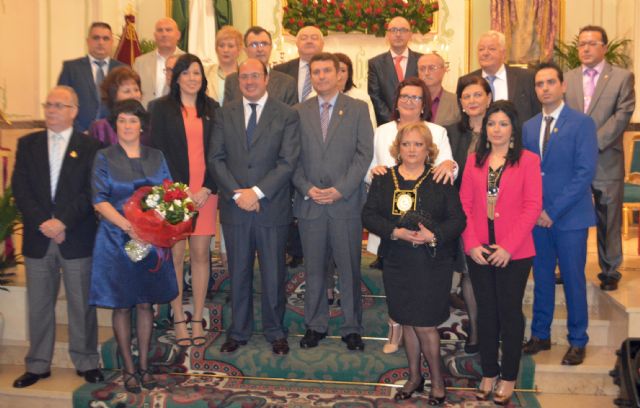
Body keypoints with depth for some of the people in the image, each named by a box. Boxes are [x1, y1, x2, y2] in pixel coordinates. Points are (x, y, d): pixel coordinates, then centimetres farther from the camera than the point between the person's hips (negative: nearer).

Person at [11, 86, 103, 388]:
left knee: (82, 304, 6)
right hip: (37, 238, 3)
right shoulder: (28, 144, 10)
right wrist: (43, 223, -11)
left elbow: (90, 192, -6)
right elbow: (19, 188, 2)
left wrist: (63, 221, -16)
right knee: (38, 305, 10)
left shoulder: (89, 146, 2)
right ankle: (38, 365, 21)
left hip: (77, 238, -2)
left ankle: (86, 362, 17)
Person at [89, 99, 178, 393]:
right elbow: (100, 201, -7)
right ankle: (128, 369, 17)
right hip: (116, 239, -2)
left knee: (146, 303, 8)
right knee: (121, 305, 5)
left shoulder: (156, 157, 9)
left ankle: (144, 365, 20)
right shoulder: (104, 158, 1)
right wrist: (128, 227, -20)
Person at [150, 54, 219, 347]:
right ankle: (179, 321, 8)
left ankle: (197, 320, 11)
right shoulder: (163, 108, 6)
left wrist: (207, 189, -4)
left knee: (200, 254, 2)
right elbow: (159, 150, 0)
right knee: (175, 254, -2)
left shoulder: (211, 108, 12)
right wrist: (180, 190, -8)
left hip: (205, 191, 2)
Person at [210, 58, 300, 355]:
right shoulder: (226, 113, 8)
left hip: (272, 207, -2)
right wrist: (236, 194, -11)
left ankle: (275, 331, 24)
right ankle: (238, 331, 26)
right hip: (234, 207, 2)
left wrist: (257, 192, -15)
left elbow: (288, 162, -8)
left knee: (273, 274, 8)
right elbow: (216, 158, 2)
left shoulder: (286, 115, -1)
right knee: (238, 273, 12)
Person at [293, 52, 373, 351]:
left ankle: (352, 328, 16)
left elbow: (364, 154, -3)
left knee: (349, 268, 4)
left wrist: (340, 189, -11)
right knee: (313, 268, 9)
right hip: (309, 203, 2)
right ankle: (315, 325, 22)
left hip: (346, 202, -2)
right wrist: (307, 188, -8)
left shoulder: (358, 109, 4)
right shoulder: (299, 112, 10)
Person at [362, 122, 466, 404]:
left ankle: (437, 379, 21)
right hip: (397, 264, 3)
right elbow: (368, 216, -3)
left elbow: (458, 220, -5)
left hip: (432, 265, -3)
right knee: (407, 323, 13)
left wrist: (433, 235, -22)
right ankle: (414, 377, 31)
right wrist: (396, 232, -18)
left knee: (425, 325, -2)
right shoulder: (383, 180, 5)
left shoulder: (441, 181, -1)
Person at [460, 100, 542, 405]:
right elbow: (465, 204, 4)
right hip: (478, 251, 3)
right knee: (486, 311, 12)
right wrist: (471, 243, -7)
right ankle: (488, 373, 25)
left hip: (514, 253, -3)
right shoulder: (474, 160, 7)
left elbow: (532, 207, -9)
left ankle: (508, 376, 21)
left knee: (509, 311, 7)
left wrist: (508, 247, -15)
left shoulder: (528, 160, -4)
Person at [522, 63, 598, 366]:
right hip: (537, 216, 4)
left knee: (573, 280, 5)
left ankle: (577, 341, 20)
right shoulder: (529, 127, 9)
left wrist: (553, 211, -16)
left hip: (570, 216, -4)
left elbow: (585, 173, -13)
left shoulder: (582, 123, -6)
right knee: (542, 277, 13)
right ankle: (540, 335, 26)